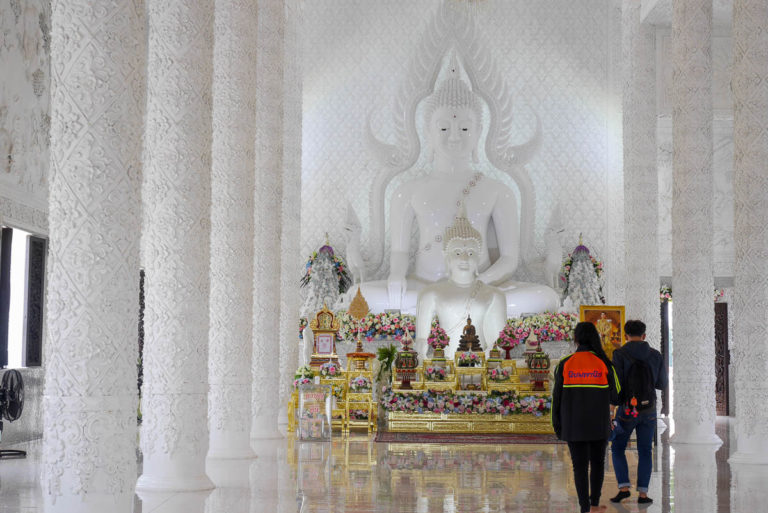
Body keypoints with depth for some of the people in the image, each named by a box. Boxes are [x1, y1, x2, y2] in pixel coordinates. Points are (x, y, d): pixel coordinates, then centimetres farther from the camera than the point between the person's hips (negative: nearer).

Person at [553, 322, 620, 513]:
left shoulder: (565, 364, -6)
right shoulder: (603, 363, -7)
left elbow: (557, 396, -4)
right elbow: (615, 397, -4)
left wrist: (557, 425, 5)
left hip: (573, 424, 0)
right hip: (599, 425, 0)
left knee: (580, 466, 4)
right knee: (597, 463, 18)